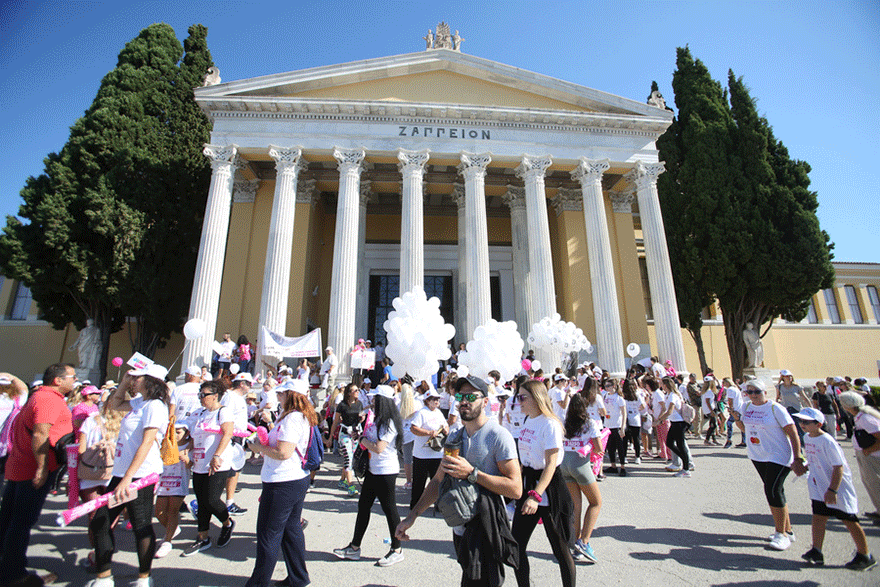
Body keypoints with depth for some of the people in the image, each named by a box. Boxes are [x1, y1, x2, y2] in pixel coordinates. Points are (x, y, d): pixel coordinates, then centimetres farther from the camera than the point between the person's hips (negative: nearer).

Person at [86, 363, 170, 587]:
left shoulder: (155, 405, -17)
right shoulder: (139, 402, 11)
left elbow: (146, 444, -22)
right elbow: (115, 404, 31)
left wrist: (127, 478, -25)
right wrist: (125, 381, 16)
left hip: (140, 475, -9)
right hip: (122, 472, 10)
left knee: (141, 526, 3)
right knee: (100, 523, 13)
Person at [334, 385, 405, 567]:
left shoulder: (389, 422, -20)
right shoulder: (379, 419, 10)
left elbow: (379, 448, -25)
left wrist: (363, 440, -11)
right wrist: (364, 438, 4)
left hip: (386, 471, -10)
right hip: (373, 469, 10)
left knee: (389, 508, 3)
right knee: (363, 506, 15)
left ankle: (397, 550, 19)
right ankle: (354, 547, 27)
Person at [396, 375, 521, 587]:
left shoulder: (499, 436, -16)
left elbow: (516, 489, -20)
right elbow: (439, 480, 14)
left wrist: (471, 473, -24)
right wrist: (412, 516, 7)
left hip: (486, 531, -7)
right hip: (460, 529, 7)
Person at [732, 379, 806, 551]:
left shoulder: (776, 409, -14)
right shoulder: (746, 406, 4)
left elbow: (793, 433, -14)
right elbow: (745, 428, 16)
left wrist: (798, 459, -19)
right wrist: (737, 419, -5)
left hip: (779, 456, -6)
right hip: (758, 456, 6)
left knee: (773, 491, -11)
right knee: (772, 491, 13)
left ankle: (782, 534, 5)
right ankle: (787, 530, 29)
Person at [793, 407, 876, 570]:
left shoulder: (827, 442, -24)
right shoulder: (807, 438, 1)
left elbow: (838, 467, -23)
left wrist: (832, 490, -24)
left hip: (838, 486, -7)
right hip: (819, 486, 7)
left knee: (849, 520, 8)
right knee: (818, 517, 4)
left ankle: (865, 556, 27)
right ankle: (816, 552, 9)